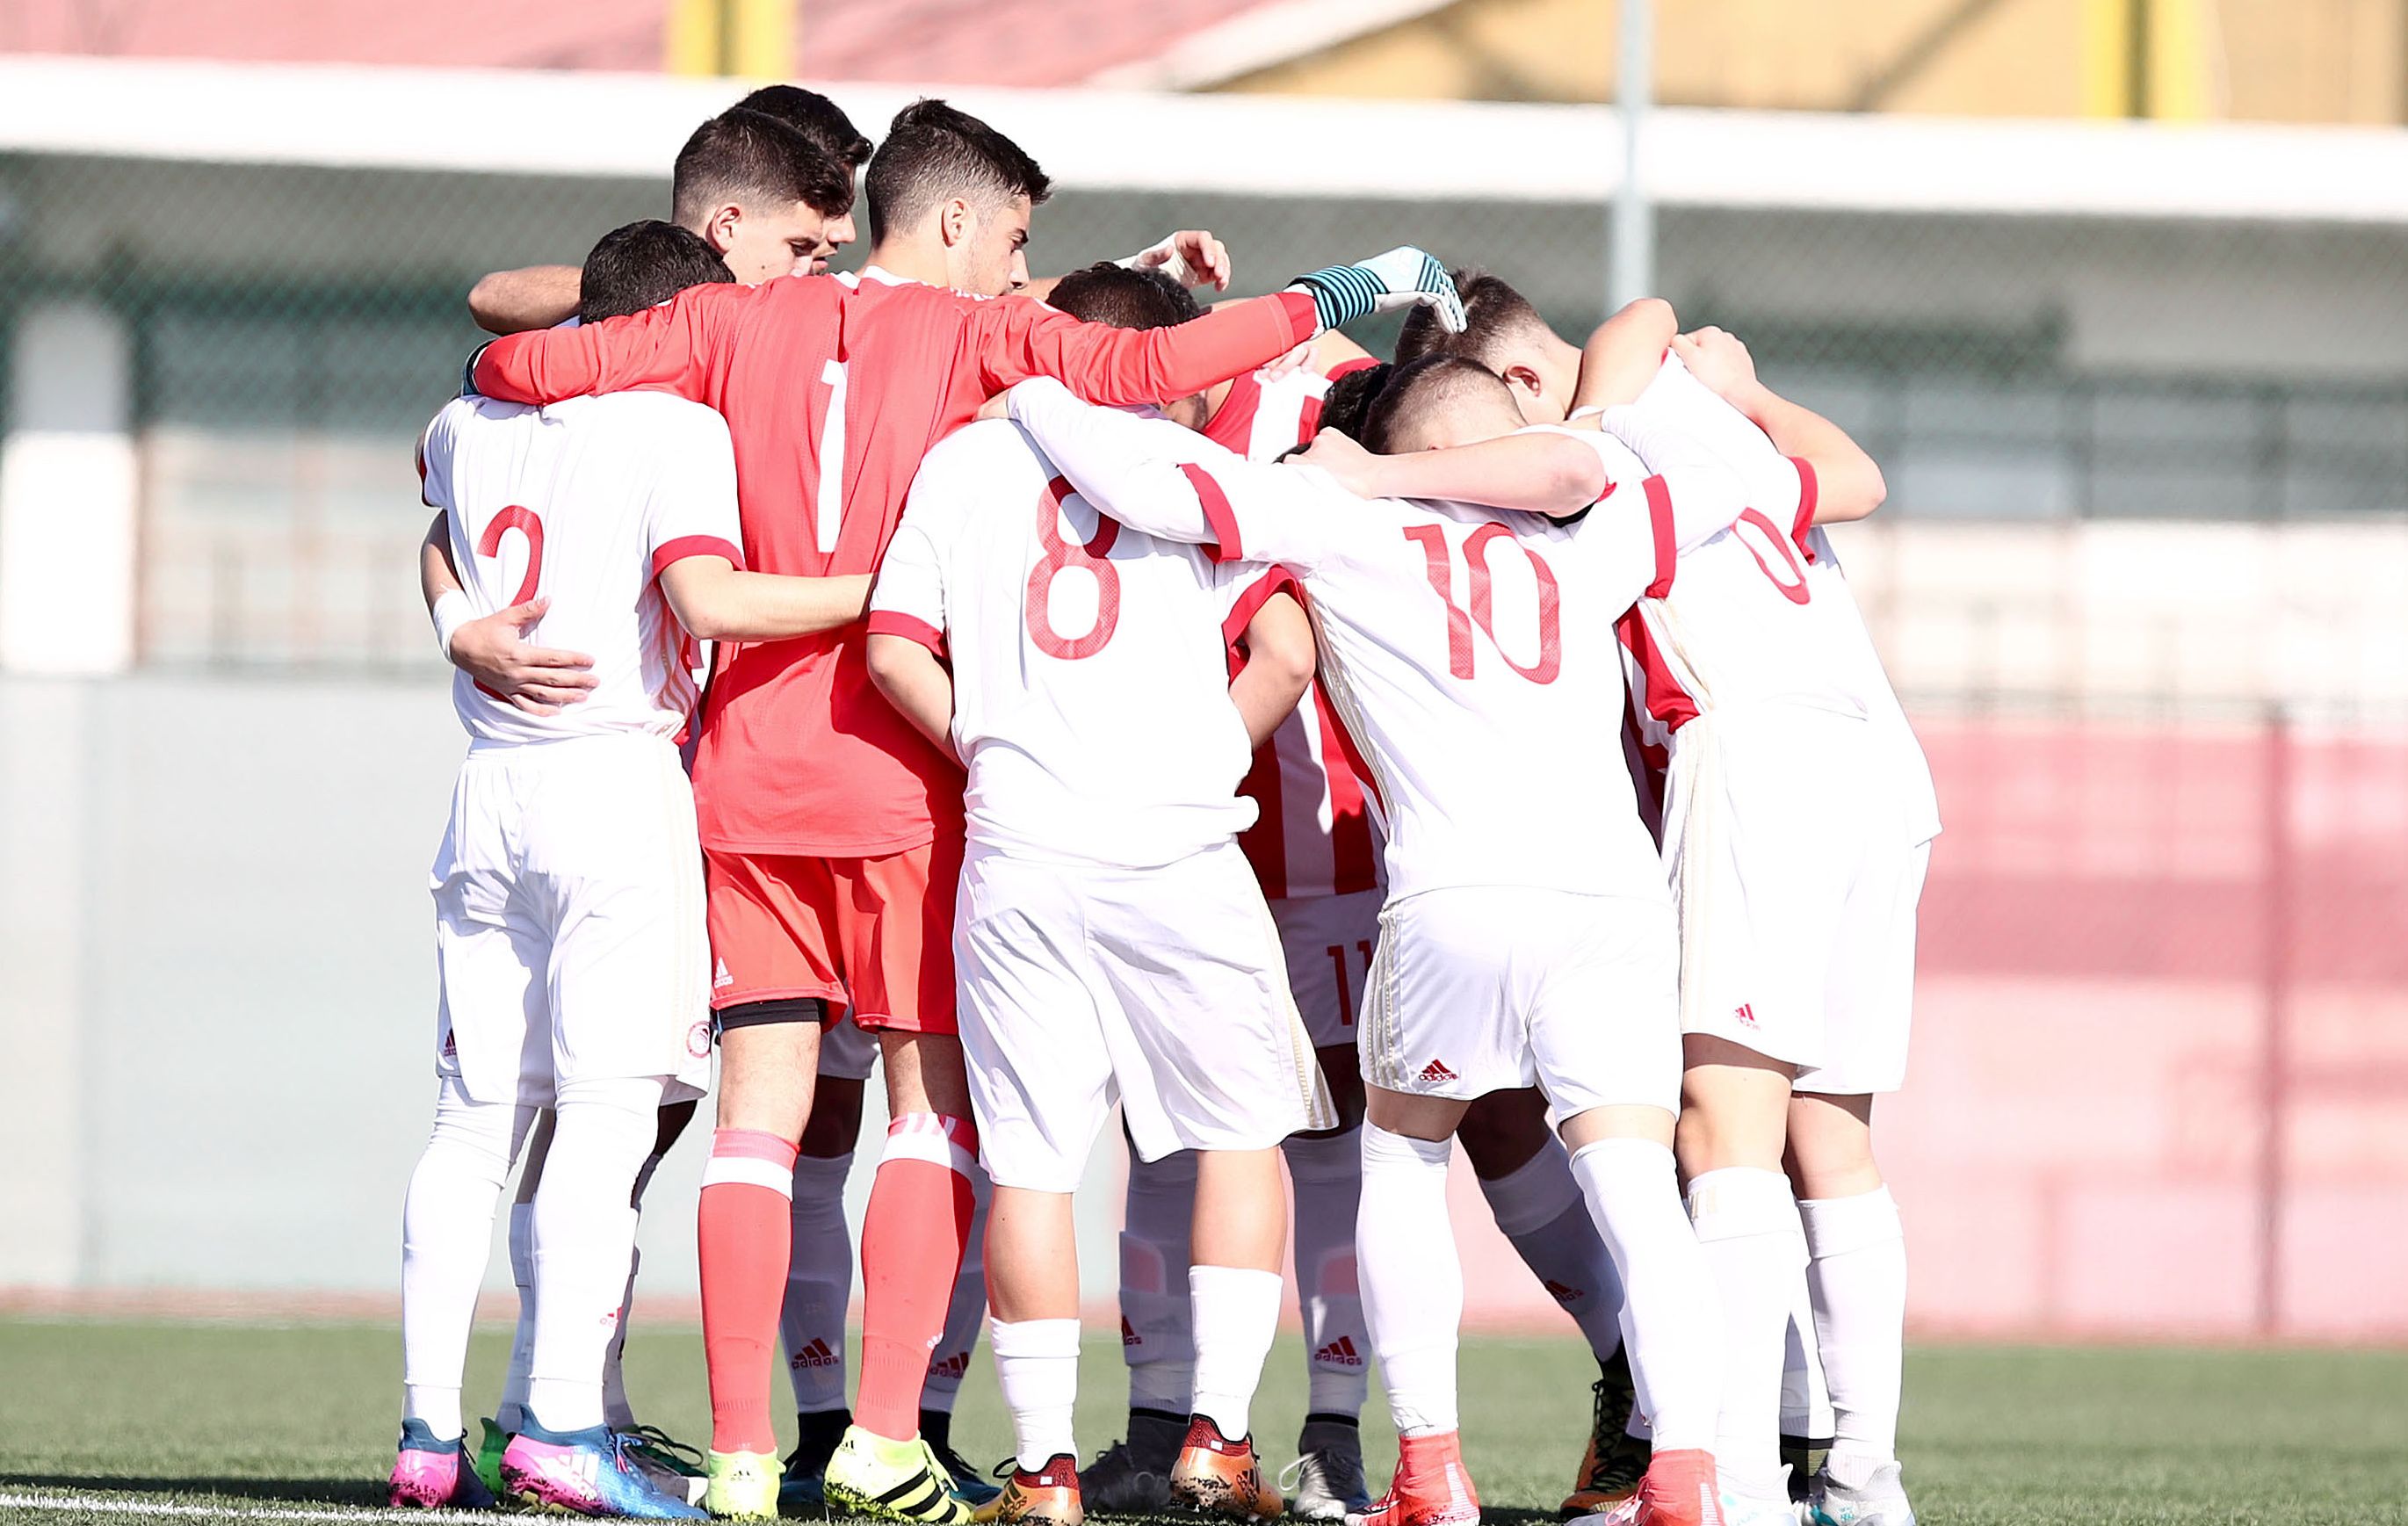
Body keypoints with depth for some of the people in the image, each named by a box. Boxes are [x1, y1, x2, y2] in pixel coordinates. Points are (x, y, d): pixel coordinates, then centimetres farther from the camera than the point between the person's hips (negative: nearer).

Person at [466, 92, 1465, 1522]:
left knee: (761, 1109, 4)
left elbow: (522, 361, 3)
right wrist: (1325, 301, -6)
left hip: (748, 768, 4)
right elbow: (1143, 364, -15)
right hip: (904, 773, -4)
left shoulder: (738, 324, 8)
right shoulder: (971, 330, -1)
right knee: (936, 1095, 5)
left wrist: (487, 395, 26)